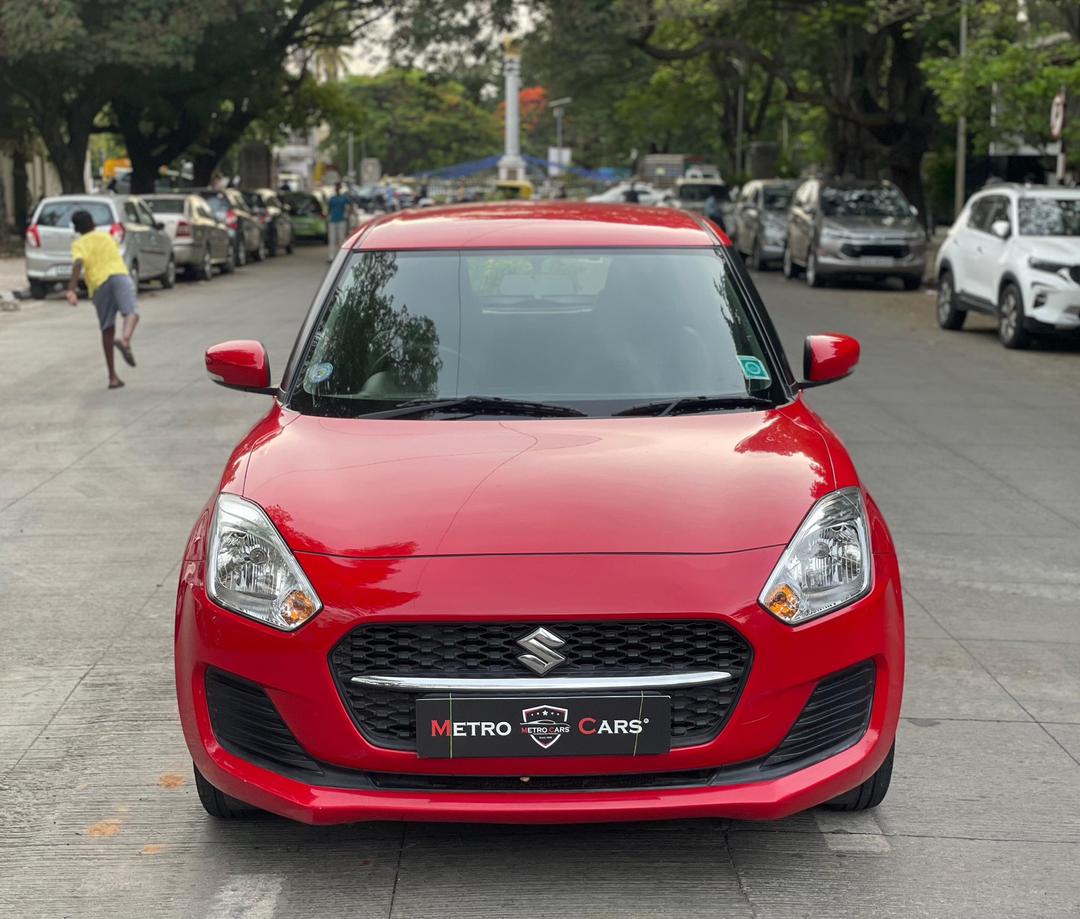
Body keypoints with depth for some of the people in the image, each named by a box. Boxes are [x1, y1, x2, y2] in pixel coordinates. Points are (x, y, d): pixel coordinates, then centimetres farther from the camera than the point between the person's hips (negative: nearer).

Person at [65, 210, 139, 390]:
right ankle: (124, 339, -52)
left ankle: (113, 377, 10)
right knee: (131, 312, -17)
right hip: (119, 274, 1)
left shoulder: (79, 244, 14)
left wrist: (72, 288, -15)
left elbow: (78, 263, -7)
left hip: (98, 283, -1)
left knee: (107, 329, 7)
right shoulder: (107, 237, 27)